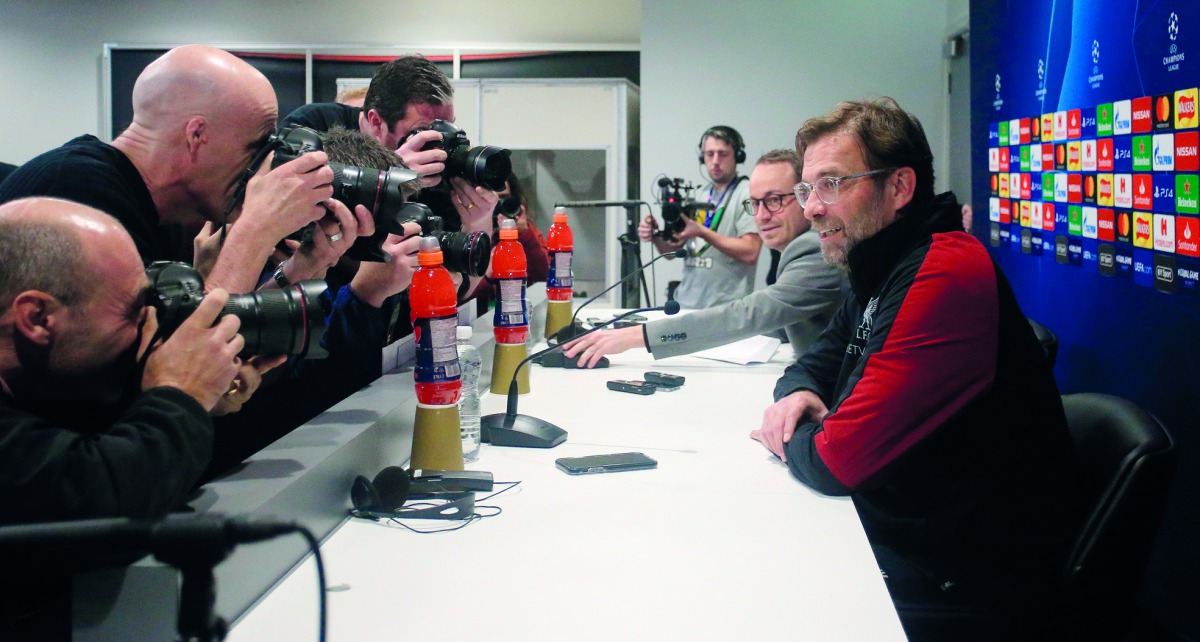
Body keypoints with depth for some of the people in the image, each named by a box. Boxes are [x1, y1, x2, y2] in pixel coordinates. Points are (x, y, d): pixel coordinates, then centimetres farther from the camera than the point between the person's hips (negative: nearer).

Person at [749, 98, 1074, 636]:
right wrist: (799, 392, -4)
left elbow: (838, 461, -28)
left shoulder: (947, 274, -25)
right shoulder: (879, 272, 7)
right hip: (891, 541, 8)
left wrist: (787, 440, -5)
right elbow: (819, 360, 21)